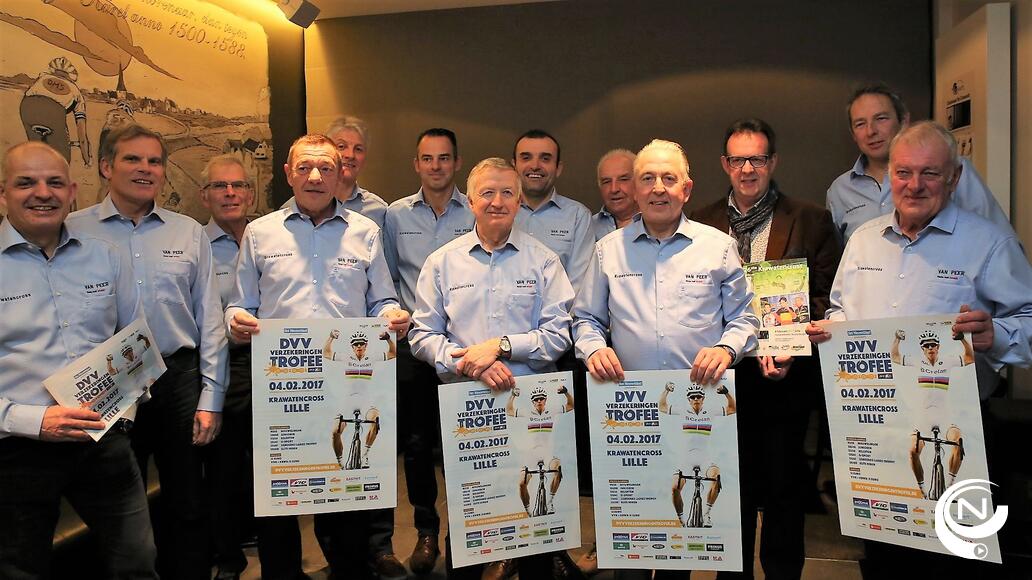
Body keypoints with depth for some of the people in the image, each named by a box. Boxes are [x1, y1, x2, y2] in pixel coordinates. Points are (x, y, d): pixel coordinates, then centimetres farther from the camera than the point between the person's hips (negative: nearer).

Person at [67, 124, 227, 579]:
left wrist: (210, 399, 1)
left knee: (188, 504, 10)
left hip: (179, 378, 1)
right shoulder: (72, 231, 1)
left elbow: (210, 321, 5)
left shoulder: (190, 233, 5)